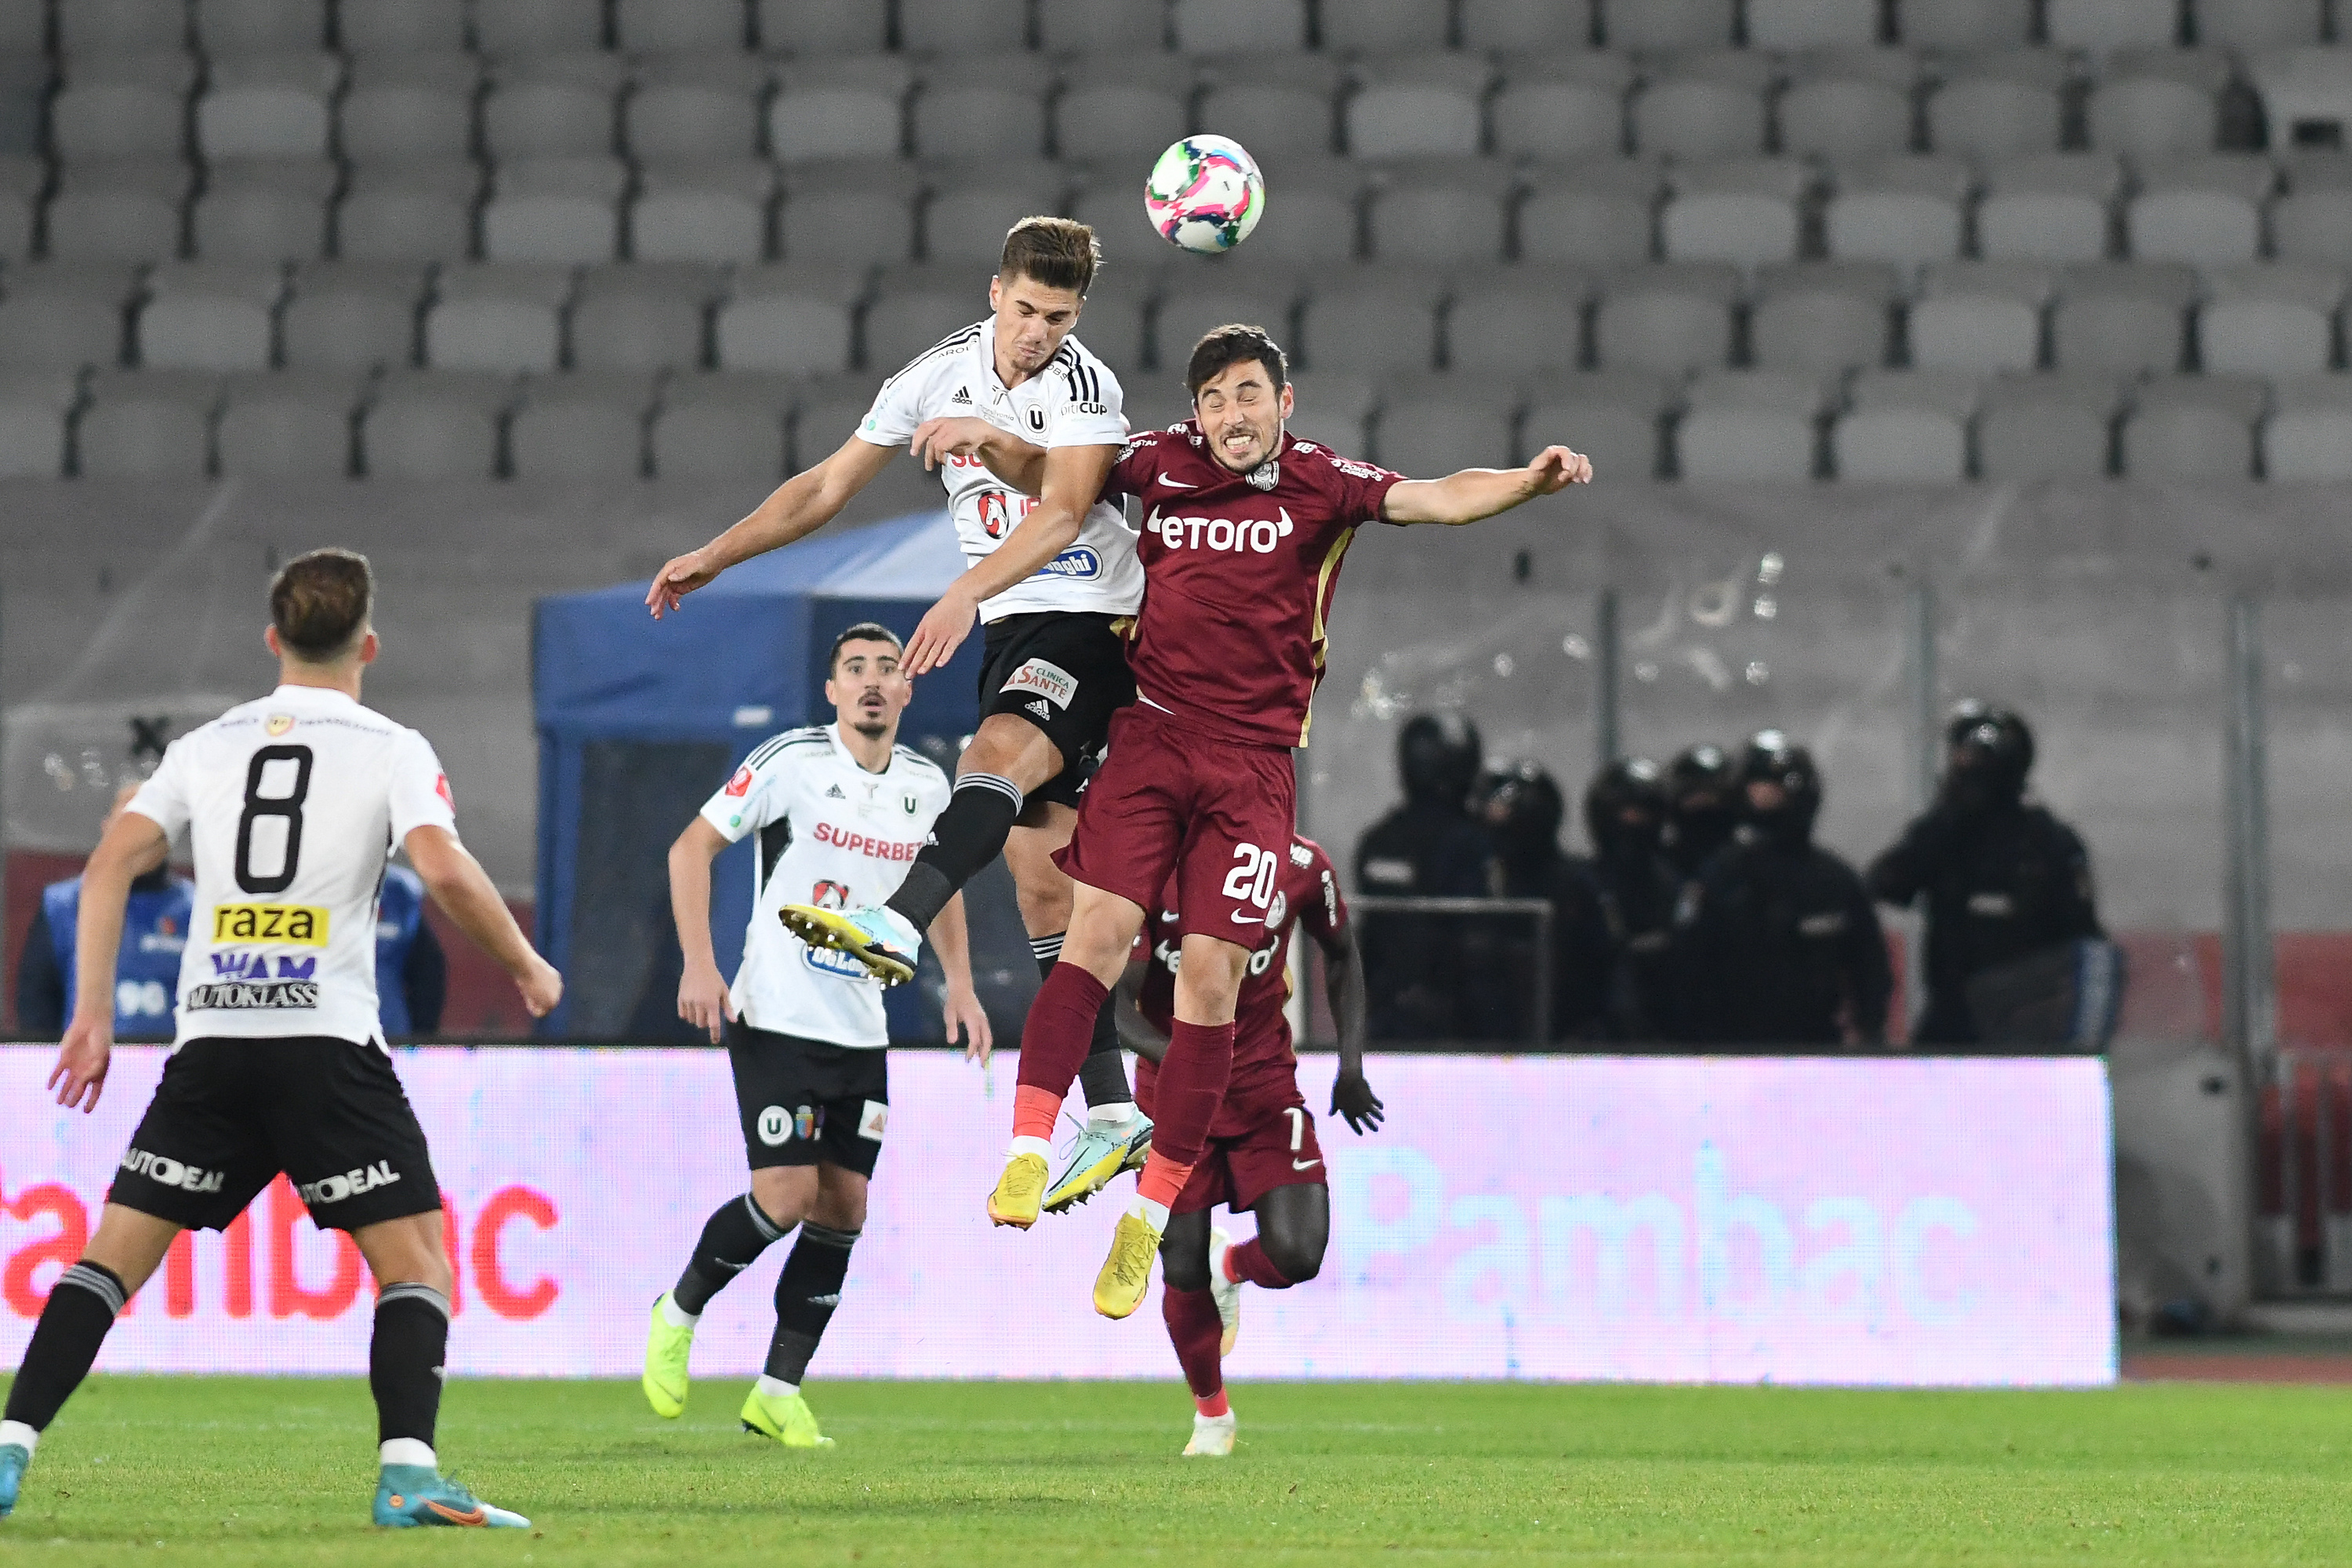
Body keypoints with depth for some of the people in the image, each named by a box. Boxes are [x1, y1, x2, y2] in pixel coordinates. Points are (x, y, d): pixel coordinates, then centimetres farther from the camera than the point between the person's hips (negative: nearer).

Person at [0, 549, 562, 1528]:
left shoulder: (207, 746, 14)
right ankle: (407, 1473, -16)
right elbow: (444, 870, -12)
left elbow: (110, 865, 7)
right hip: (328, 1043, -3)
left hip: (210, 1043, 3)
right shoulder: (390, 750, 3)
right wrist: (526, 966, 3)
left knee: (112, 1257, 8)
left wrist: (92, 1014, 10)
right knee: (417, 1265, 2)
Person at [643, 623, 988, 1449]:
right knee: (787, 1194, -14)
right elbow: (691, 847, -6)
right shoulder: (792, 761, -10)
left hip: (862, 1032, 6)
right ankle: (679, 1312, 12)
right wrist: (699, 965, -15)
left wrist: (960, 984, 14)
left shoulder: (926, 785, 6)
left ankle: (779, 1389, 10)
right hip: (775, 1018, -6)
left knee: (843, 1206, 1)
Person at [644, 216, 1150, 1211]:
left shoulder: (1081, 385, -13)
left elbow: (1062, 509, -29)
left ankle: (899, 926, -55)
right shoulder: (939, 374, 7)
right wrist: (715, 557, 14)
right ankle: (1112, 1114, 4)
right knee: (1039, 873, 3)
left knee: (997, 754, -35)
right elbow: (830, 486, 16)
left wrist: (967, 594, -42)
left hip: (1092, 622, -7)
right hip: (1013, 635, 7)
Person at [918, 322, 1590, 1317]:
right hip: (1151, 738, 1)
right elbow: (1043, 472, 18)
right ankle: (1027, 1155, -15)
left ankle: (1147, 1222, 3)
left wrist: (1527, 484, -30)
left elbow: (1439, 499, -12)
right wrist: (989, 442, -2)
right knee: (1097, 931, -15)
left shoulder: (1320, 484, 0)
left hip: (1253, 762, -1)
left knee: (1211, 981, -4)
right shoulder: (1162, 464, 6)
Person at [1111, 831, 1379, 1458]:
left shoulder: (1299, 866, -10)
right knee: (1183, 1274, 0)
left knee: (1297, 1256, -16)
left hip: (1265, 1084, 1)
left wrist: (1351, 1064, 4)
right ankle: (1210, 1411, 29)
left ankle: (1231, 1266, 23)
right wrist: (1171, 1053, -39)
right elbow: (1117, 1004, -19)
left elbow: (1342, 956, 11)